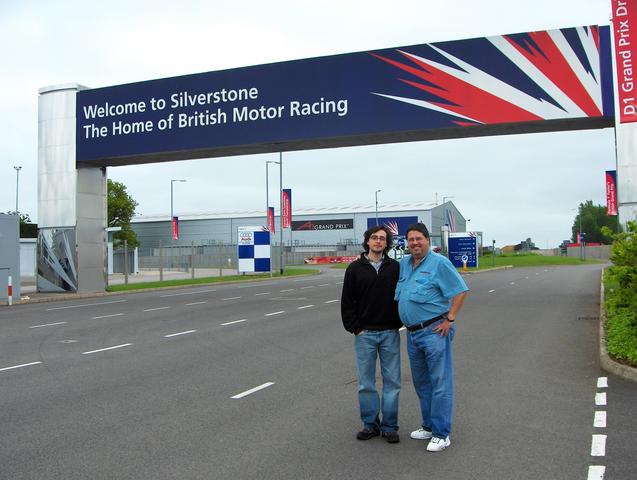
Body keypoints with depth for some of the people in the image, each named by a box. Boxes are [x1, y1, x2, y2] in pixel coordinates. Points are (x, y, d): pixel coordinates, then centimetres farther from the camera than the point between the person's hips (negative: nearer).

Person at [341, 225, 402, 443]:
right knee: (366, 383, 6)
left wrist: (398, 324, -1)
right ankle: (370, 424, 20)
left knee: (392, 381, 5)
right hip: (364, 334, 0)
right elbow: (347, 302, 3)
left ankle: (389, 426, 16)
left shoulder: (395, 267, 4)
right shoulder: (355, 268, 2)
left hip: (390, 333, 0)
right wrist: (355, 327, -3)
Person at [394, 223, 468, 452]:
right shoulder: (404, 263, 11)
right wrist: (404, 319, 16)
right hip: (412, 332, 8)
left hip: (434, 331, -8)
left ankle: (441, 434, 5)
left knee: (440, 383, -2)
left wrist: (449, 319, -14)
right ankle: (429, 426, 30)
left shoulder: (439, 263, -9)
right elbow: (399, 296, 25)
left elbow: (460, 291, -11)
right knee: (421, 382, 16)